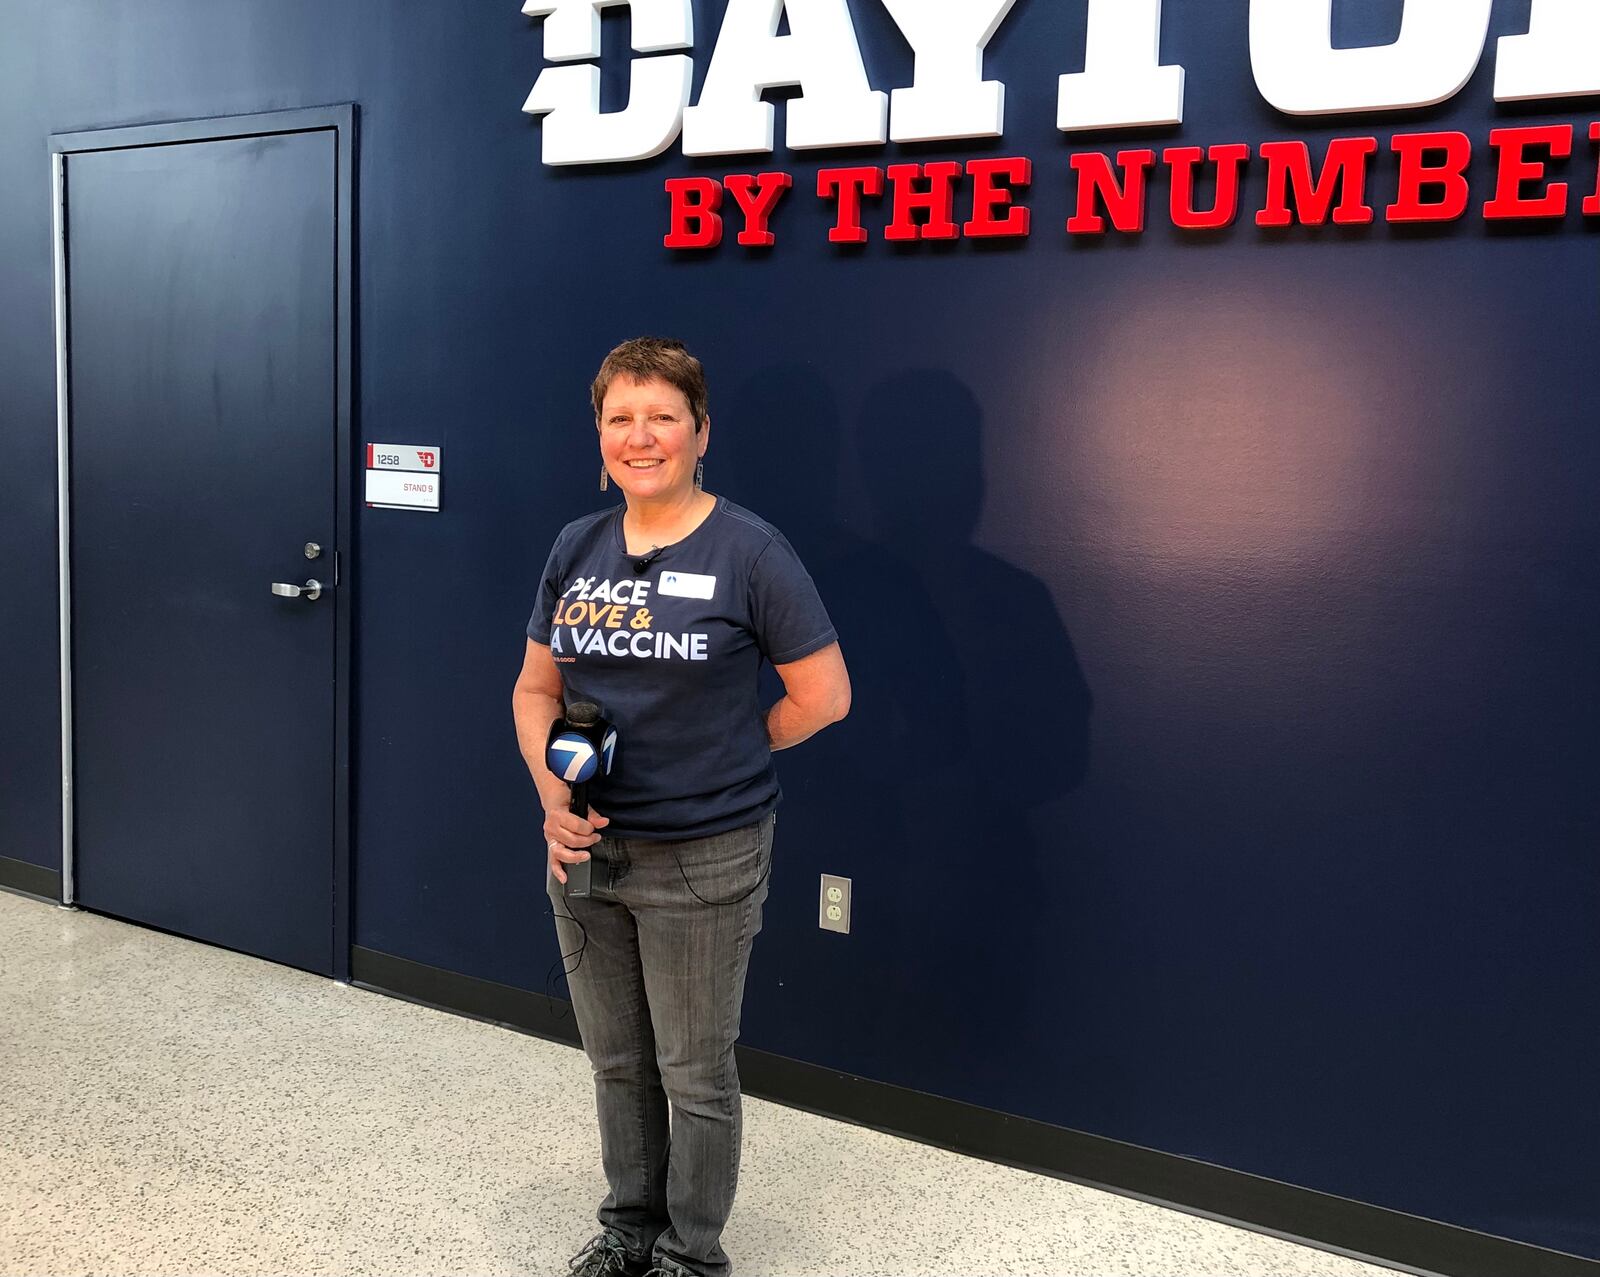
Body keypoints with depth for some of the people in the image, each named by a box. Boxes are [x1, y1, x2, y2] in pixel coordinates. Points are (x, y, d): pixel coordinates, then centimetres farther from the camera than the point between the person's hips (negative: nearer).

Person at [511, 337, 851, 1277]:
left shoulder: (748, 551, -12)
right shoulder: (577, 548, 4)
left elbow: (825, 696, -11)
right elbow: (537, 690, 11)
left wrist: (720, 756, -3)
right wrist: (553, 793, -6)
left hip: (704, 862, -5)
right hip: (587, 849, 5)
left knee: (695, 1073, 10)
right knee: (616, 1059, 20)